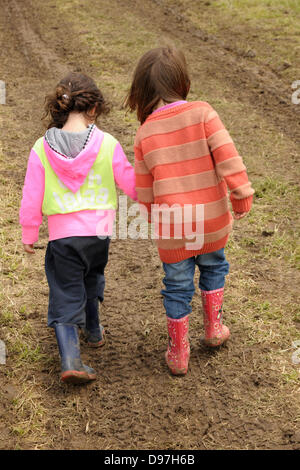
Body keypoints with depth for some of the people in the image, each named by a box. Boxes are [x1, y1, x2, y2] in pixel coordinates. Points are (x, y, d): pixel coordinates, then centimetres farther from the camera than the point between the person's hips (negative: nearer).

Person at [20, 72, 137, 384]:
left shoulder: (42, 148, -9)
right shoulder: (107, 144, -10)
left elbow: (31, 197, -3)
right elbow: (130, 183, -1)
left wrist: (29, 233, 11)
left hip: (62, 234, -1)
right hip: (99, 231, 2)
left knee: (66, 294, 7)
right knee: (91, 279, 29)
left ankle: (70, 359, -8)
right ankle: (93, 330, 48)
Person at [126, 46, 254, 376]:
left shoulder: (145, 133, -5)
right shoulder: (202, 112, -11)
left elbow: (144, 191, 1)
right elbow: (226, 155, -18)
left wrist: (155, 218, 18)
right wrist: (241, 195, -8)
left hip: (172, 229, 0)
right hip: (212, 222, 0)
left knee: (177, 288, 15)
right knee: (213, 266, 29)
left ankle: (178, 354, 27)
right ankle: (213, 327, 39)